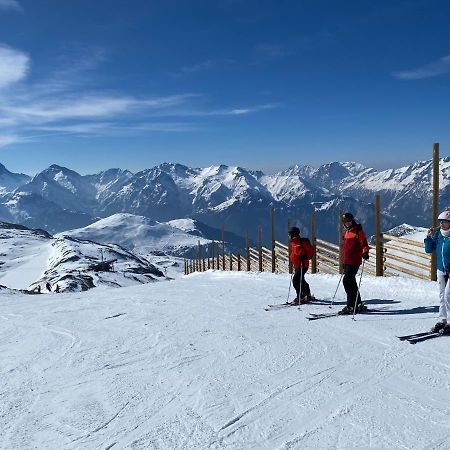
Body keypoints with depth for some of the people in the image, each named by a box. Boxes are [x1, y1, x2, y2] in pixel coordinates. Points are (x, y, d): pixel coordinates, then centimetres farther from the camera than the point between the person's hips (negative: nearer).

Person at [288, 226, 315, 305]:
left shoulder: (302, 242, -16)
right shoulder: (293, 243, 12)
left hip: (303, 265, -10)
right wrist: (292, 259, 15)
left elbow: (311, 250, -15)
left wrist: (305, 257, -21)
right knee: (301, 281, 19)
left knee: (296, 280, -16)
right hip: (297, 265, 10)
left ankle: (300, 297, -11)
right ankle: (307, 296, 34)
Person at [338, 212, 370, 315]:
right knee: (351, 282, 13)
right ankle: (359, 304, 24)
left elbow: (364, 244, -11)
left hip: (354, 261, -9)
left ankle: (351, 306, -12)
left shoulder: (358, 231, -7)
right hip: (347, 261, 9)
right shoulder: (347, 232, 17)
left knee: (347, 281, -14)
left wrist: (365, 253, -31)